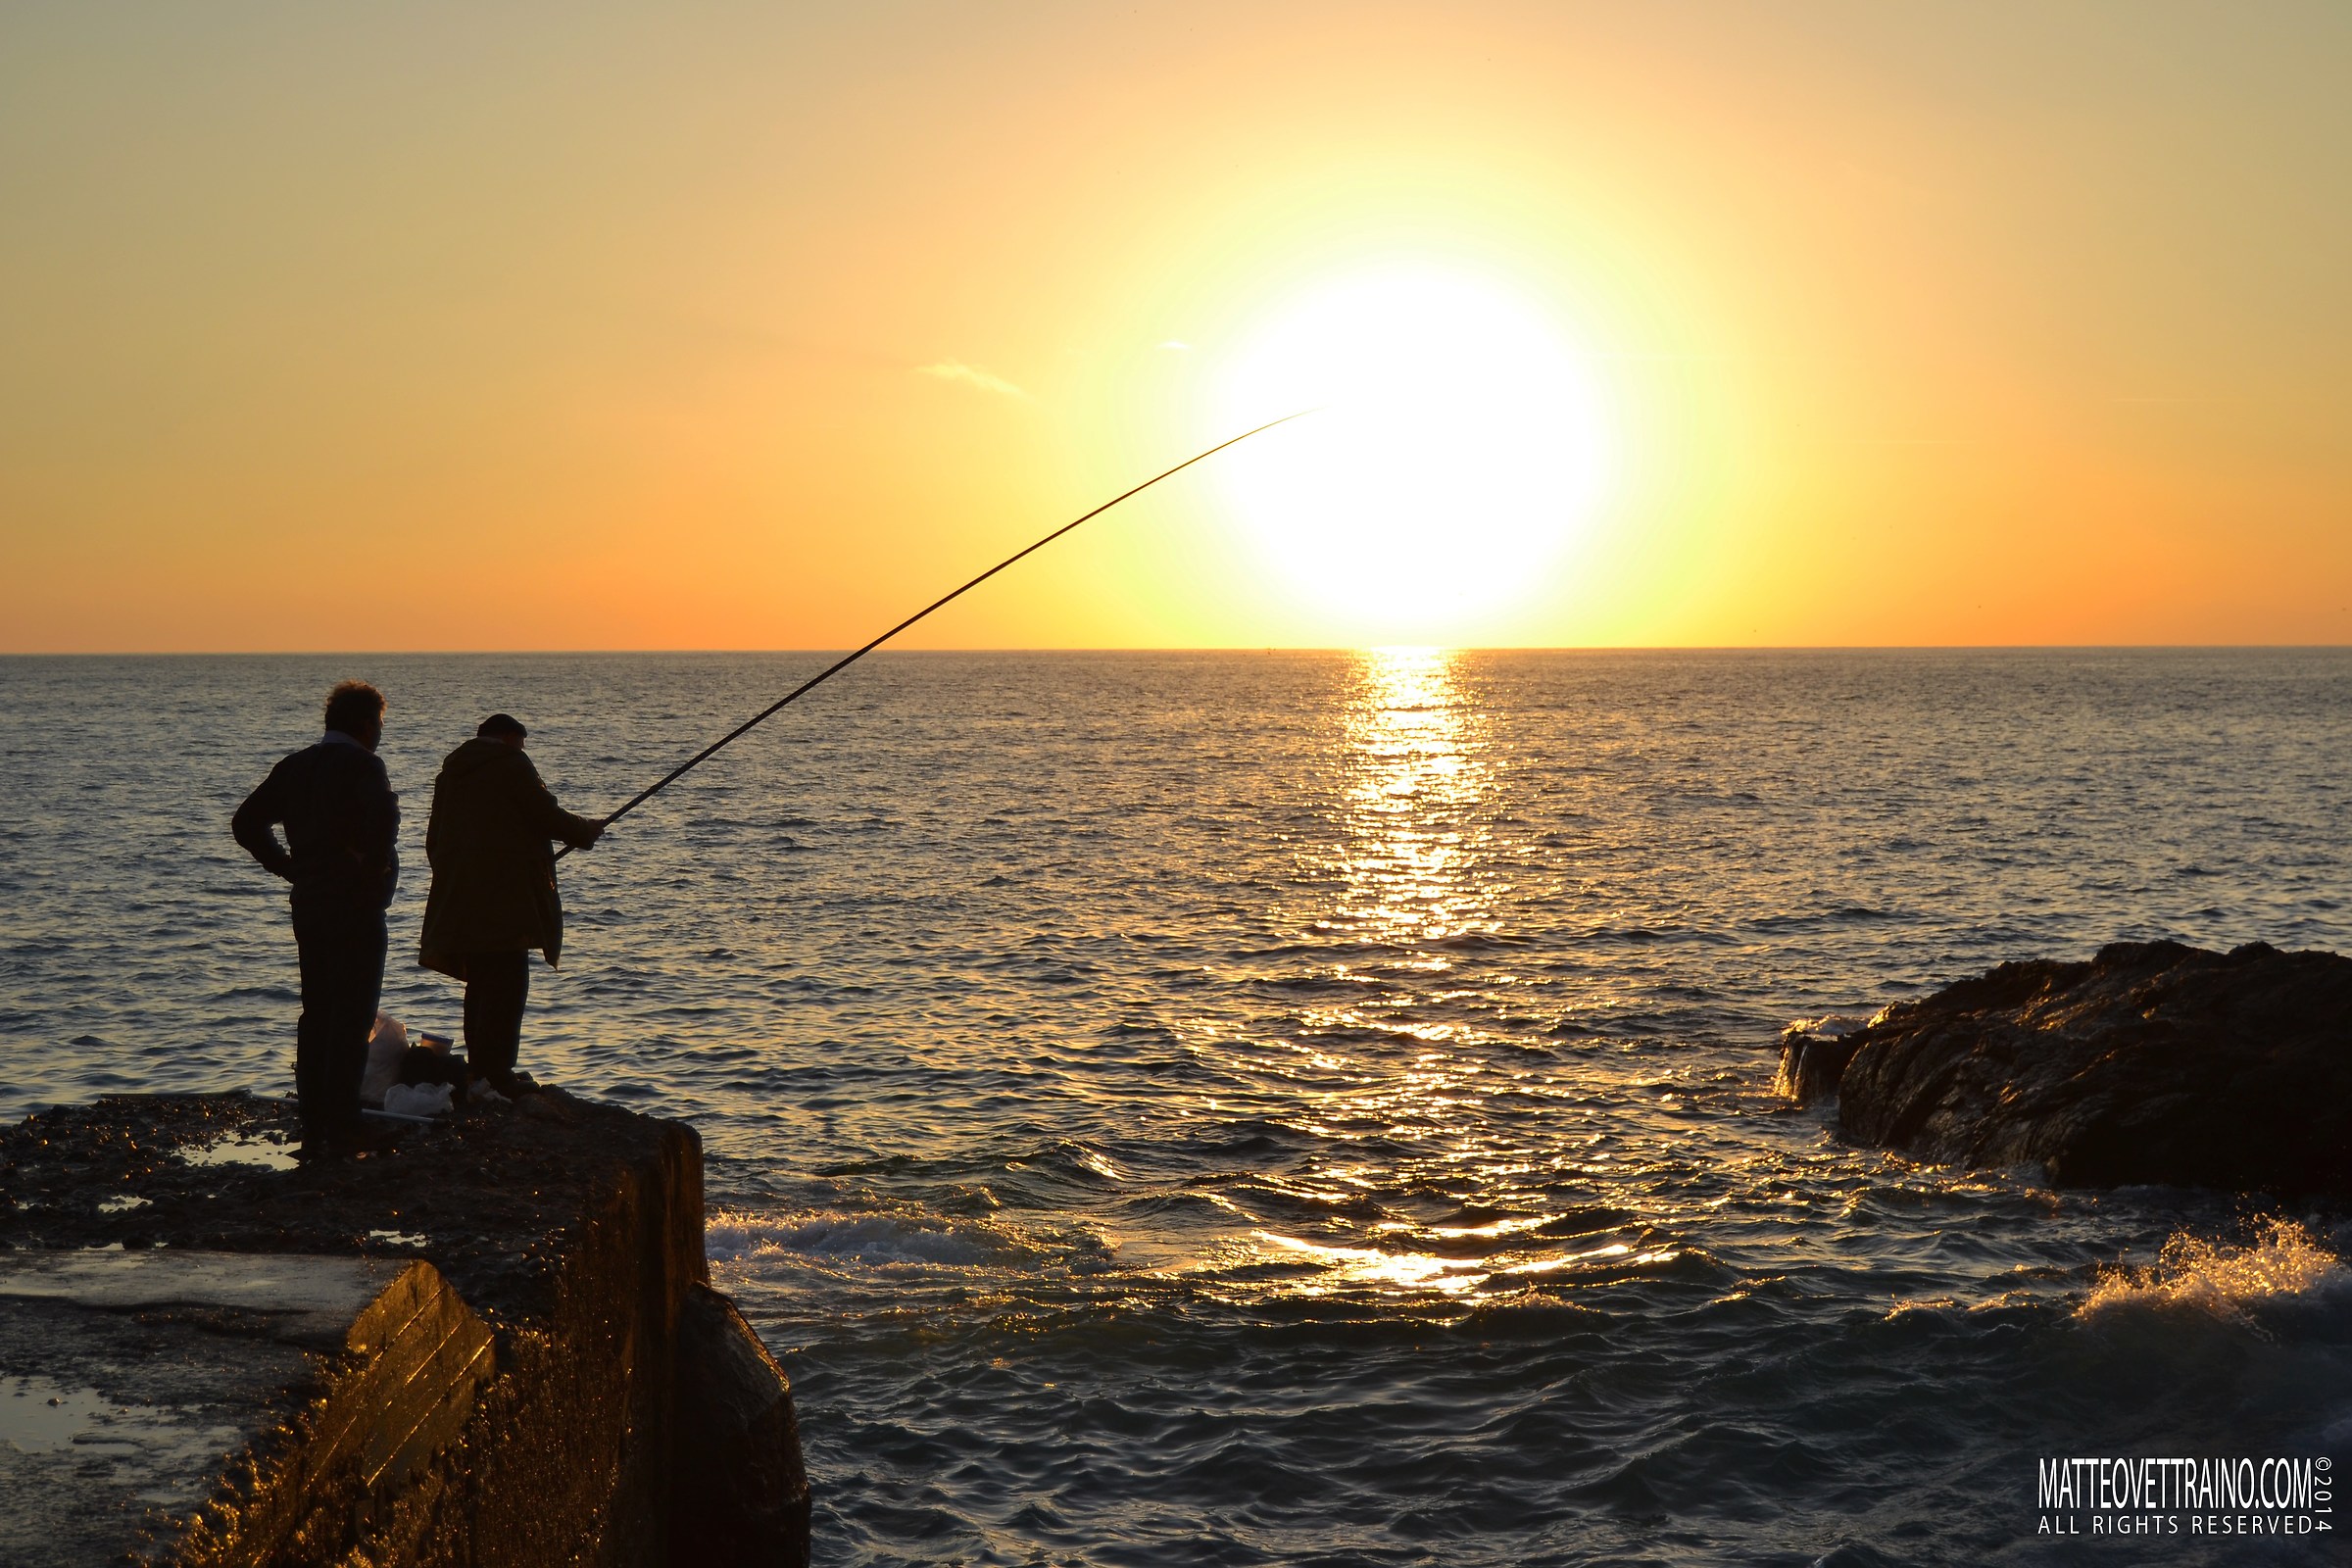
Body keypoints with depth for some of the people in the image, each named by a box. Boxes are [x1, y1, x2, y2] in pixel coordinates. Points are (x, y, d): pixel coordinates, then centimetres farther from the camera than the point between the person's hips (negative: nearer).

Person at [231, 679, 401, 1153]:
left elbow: (246, 822, 14)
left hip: (307, 905, 7)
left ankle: (313, 1128, 16)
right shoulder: (362, 765, -11)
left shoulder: (295, 766, 12)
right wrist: (374, 873, -16)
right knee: (353, 1016, -3)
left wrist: (292, 868, 12)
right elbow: (382, 818, -31)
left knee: (316, 1014, 12)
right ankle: (343, 1128, -3)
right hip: (355, 907, -7)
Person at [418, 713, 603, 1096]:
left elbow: (434, 839, 24)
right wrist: (587, 830, 9)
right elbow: (546, 816, -8)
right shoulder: (511, 764, -4)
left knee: (481, 984, 14)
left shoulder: (450, 771, 20)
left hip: (458, 899, 8)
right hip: (505, 896, -8)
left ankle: (481, 1069, 16)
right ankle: (497, 1074, -11)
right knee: (507, 983, -7)